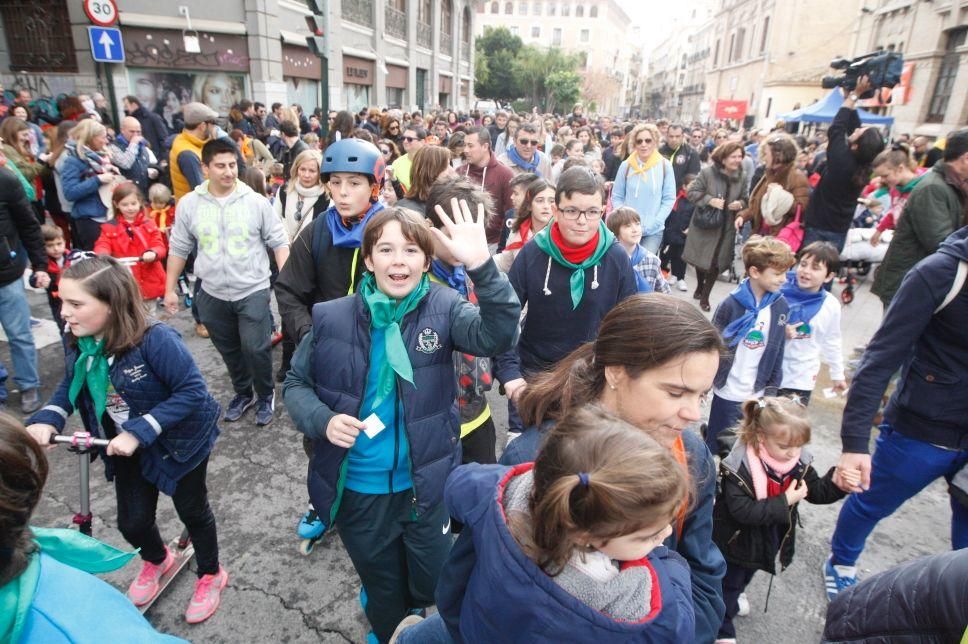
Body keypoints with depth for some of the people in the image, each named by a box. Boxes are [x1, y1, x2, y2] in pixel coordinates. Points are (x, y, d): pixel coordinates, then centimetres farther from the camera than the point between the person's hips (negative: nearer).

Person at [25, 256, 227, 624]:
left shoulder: (154, 340, -34)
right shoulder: (78, 342, -12)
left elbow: (192, 391, -33)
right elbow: (71, 387, 5)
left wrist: (139, 431, -34)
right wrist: (47, 419, -14)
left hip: (179, 441, -5)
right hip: (127, 448, 6)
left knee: (191, 511, 15)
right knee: (132, 521, 15)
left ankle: (211, 575, 43)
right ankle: (156, 561, 52)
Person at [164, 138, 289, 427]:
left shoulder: (256, 201, -8)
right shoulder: (188, 204, -1)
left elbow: (279, 242, -4)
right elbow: (179, 248, 7)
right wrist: (170, 289, 9)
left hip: (253, 290, -3)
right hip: (213, 294, 3)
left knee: (255, 348, -7)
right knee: (229, 350, 17)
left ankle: (265, 395, 19)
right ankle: (242, 392, 39)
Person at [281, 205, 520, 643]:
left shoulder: (443, 308, -13)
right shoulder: (332, 318, -10)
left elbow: (497, 336, -31)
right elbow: (296, 383, 2)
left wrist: (482, 267, -45)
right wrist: (322, 421, -18)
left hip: (425, 485, 0)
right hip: (355, 488, 1)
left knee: (434, 588, 24)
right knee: (383, 593, 26)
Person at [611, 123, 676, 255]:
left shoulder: (665, 166, -2)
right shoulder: (626, 165, -1)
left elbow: (669, 199, -1)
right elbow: (616, 197, 3)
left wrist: (653, 223, -10)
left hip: (654, 231, -1)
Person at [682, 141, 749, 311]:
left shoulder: (742, 177, -1)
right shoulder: (707, 172, -13)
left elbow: (745, 200, 11)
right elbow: (691, 192, -11)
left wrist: (740, 204, -13)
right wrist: (710, 200, -23)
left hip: (726, 227, 2)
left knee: (716, 262, 4)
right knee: (700, 258, 13)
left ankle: (705, 296, 20)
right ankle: (699, 286, 40)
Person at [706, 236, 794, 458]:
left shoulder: (781, 306, -3)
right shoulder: (731, 305, -14)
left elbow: (778, 352, 3)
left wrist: (772, 390, 5)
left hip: (758, 394, 3)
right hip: (727, 392, -3)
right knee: (716, 448, 12)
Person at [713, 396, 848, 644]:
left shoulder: (800, 462, -15)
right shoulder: (739, 467, -34)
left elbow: (817, 492, -4)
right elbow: (742, 511, -36)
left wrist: (837, 482, -24)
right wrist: (784, 502, -36)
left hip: (769, 540, 6)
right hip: (737, 540, -6)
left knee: (746, 574, 33)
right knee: (728, 582, 16)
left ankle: (735, 592, 63)